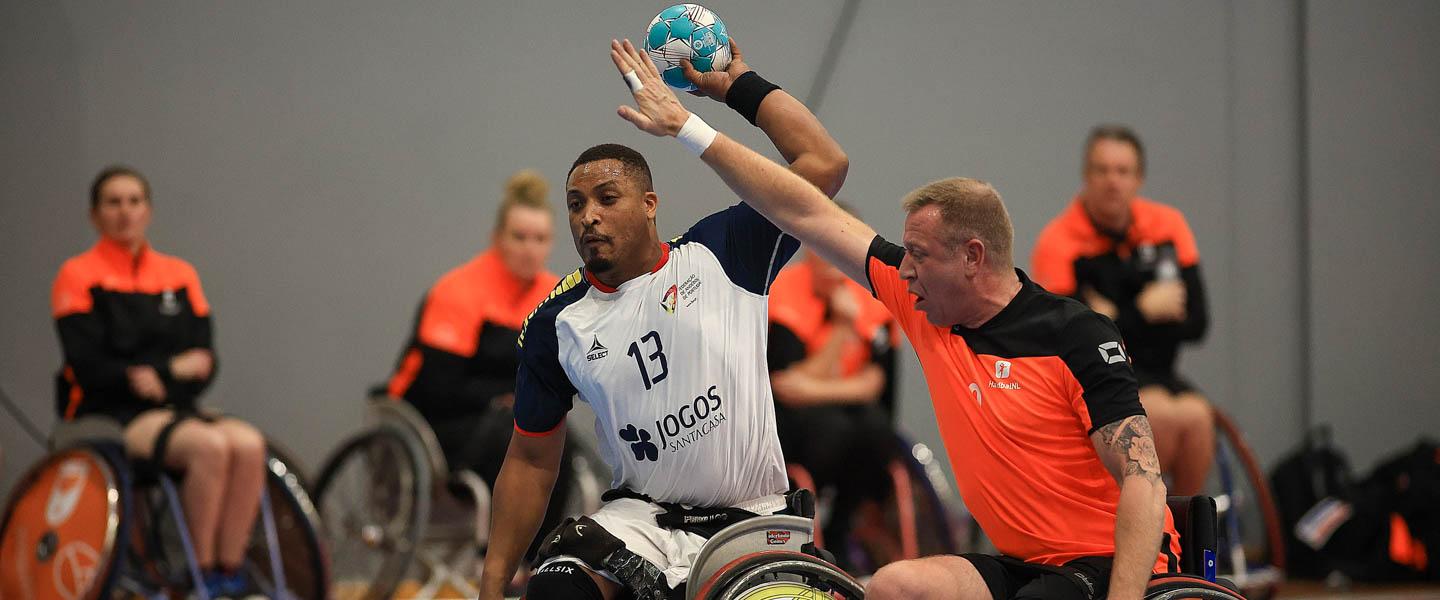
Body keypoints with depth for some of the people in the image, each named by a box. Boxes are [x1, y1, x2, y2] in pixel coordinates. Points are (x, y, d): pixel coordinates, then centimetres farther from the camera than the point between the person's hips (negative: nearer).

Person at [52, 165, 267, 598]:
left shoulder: (180, 276, 15)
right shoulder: (80, 276, 1)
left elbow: (204, 362, 7)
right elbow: (89, 366, -10)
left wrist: (157, 375, -13)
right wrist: (176, 368, -9)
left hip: (174, 409, 5)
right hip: (106, 415, -5)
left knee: (249, 444, -27)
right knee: (209, 445, -33)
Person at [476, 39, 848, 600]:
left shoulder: (718, 255, 0)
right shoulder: (556, 324, 5)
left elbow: (824, 164, -6)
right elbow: (530, 460, 12)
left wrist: (738, 84, -1)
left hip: (751, 517, -1)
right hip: (641, 515, 1)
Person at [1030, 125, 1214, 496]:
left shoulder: (1167, 226, 4)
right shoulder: (1059, 242, -9)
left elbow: (1195, 323, 0)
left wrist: (1117, 320, -11)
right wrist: (1143, 312, -11)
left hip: (1155, 377, 4)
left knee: (1197, 414, -27)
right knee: (1163, 415, -30)